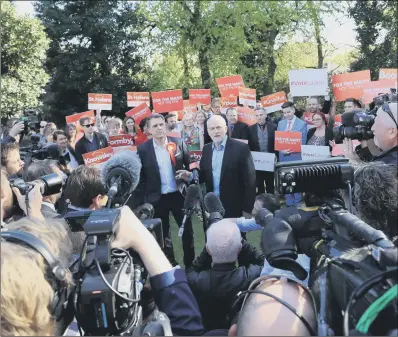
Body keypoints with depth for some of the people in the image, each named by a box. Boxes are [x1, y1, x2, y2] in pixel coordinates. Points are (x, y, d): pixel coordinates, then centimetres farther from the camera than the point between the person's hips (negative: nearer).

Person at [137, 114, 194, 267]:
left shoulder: (179, 143, -2)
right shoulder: (142, 149, -5)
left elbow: (190, 165, 6)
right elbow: (140, 176, -1)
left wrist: (188, 173, -15)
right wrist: (146, 197, -5)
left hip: (179, 195, 1)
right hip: (157, 198, 0)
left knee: (187, 231, 9)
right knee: (163, 234, 13)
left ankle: (190, 264, 28)